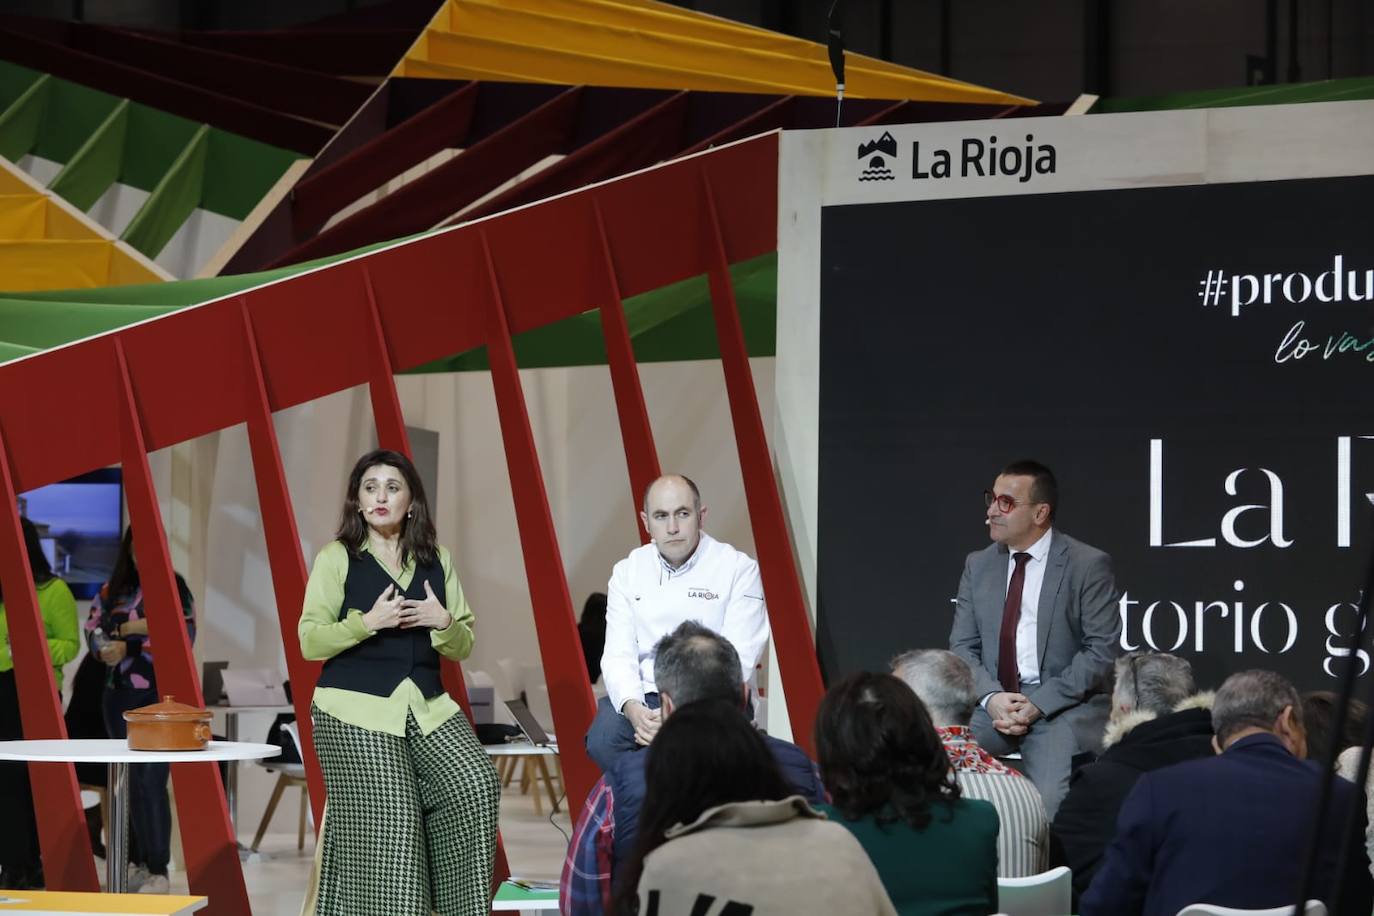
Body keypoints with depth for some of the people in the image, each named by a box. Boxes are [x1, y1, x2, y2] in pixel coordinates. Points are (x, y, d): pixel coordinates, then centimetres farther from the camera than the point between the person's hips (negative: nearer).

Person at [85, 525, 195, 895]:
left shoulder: (175, 589, -2)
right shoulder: (113, 590, 11)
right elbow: (93, 629, 3)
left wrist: (127, 645, -15)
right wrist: (131, 627, -15)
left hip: (159, 697, -5)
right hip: (119, 697, 5)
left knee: (151, 781, -11)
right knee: (130, 782, 9)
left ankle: (159, 870, -9)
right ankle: (137, 862, 16)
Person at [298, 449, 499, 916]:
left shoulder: (436, 561, 14)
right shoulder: (337, 558, 3)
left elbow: (462, 647, 15)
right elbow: (310, 641, -4)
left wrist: (443, 622, -7)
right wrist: (368, 621, -17)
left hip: (427, 707, 3)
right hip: (356, 710, -3)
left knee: (476, 785, -18)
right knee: (385, 824, -13)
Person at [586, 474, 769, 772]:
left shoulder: (739, 570, -3)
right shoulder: (628, 572, 9)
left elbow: (737, 662, -10)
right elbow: (618, 655, 2)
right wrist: (632, 708, -21)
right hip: (643, 695, 3)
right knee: (601, 741, -29)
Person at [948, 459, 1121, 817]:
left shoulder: (1088, 565, -2)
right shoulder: (978, 565, 13)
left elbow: (1101, 650, -7)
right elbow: (962, 646, 10)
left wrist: (1038, 704, -15)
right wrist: (992, 697, -11)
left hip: (1063, 707, -4)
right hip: (992, 703, 4)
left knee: (1047, 803, -28)